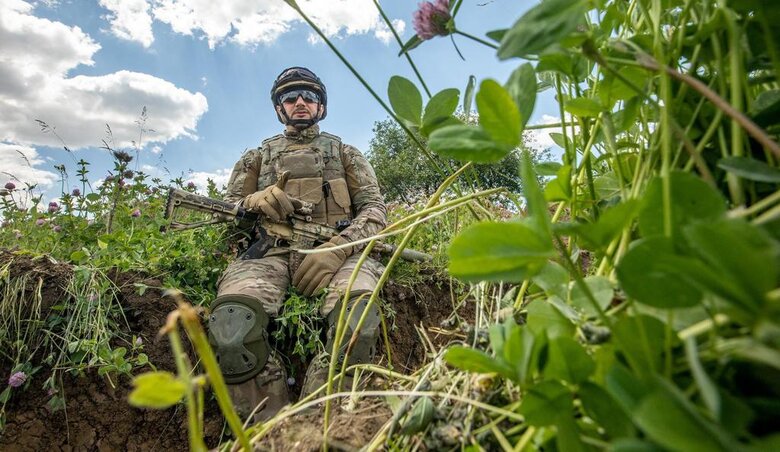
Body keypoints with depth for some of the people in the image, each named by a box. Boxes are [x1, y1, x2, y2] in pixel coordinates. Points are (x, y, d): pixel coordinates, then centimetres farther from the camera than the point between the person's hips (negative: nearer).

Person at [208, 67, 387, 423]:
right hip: (268, 250, 1)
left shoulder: (344, 152, 24)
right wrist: (255, 202, -5)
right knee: (230, 325, -34)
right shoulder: (257, 156, 28)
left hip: (335, 249, -1)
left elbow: (375, 208, 11)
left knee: (358, 319, -37)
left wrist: (337, 248, -10)